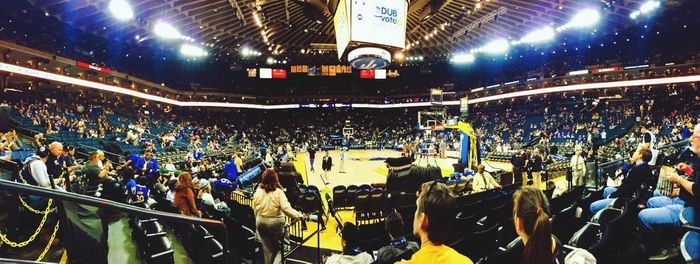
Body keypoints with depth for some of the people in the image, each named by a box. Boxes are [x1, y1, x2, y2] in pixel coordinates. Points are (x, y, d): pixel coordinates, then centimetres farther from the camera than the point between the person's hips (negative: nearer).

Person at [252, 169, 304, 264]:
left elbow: (254, 208, 7)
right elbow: (286, 208, -23)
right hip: (275, 222, -4)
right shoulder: (278, 192, -15)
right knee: (281, 247, 9)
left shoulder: (258, 192, -3)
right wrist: (299, 215, -15)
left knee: (267, 248, 18)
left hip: (260, 222, 5)